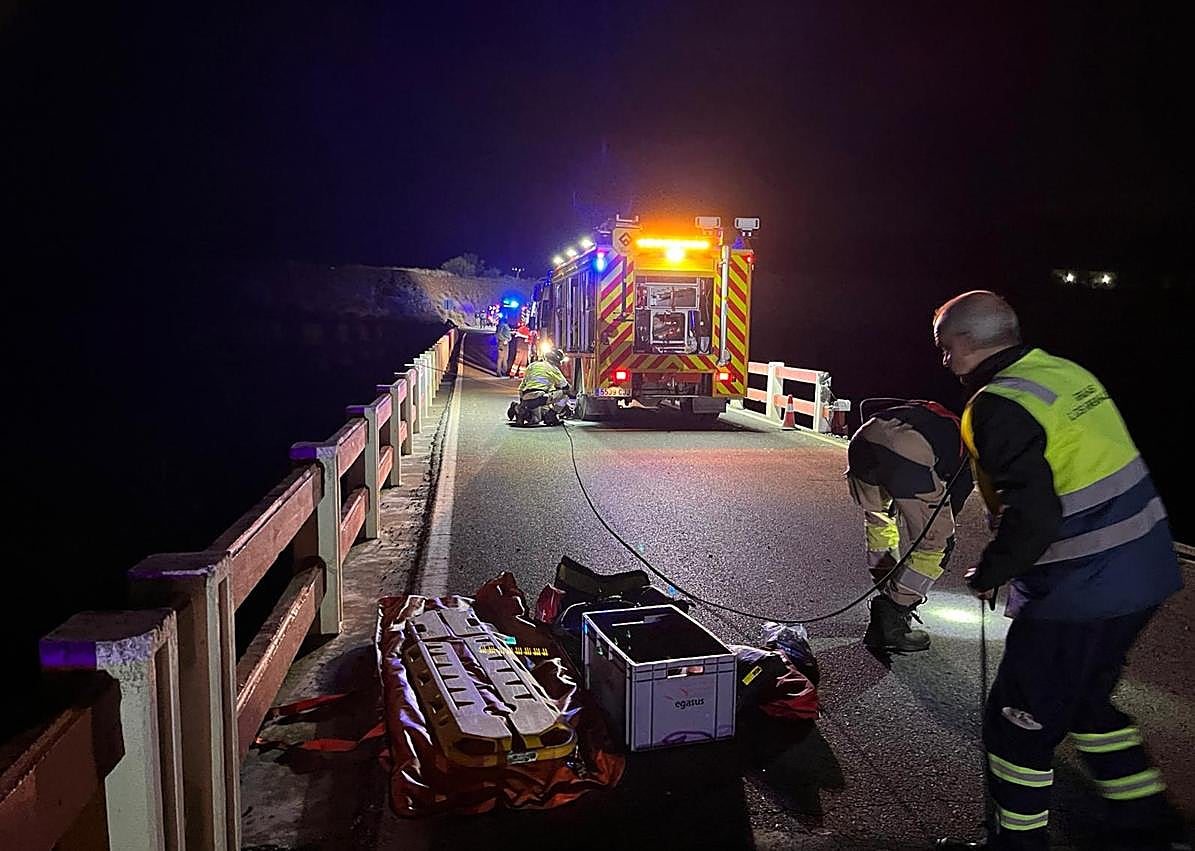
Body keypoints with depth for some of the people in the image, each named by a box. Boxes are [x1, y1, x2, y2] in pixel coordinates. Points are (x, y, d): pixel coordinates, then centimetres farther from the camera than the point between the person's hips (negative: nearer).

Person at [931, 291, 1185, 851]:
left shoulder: (999, 406, -20)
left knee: (1020, 719, 7)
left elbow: (1033, 519, -28)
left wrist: (988, 575, -11)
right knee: (1085, 700, 26)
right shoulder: (1069, 374, 7)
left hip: (1079, 592, -9)